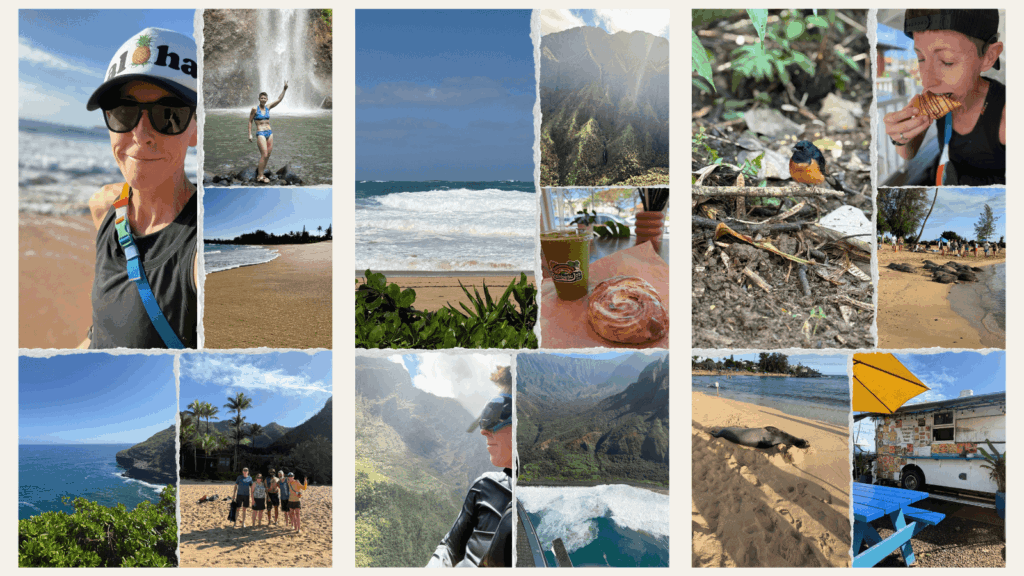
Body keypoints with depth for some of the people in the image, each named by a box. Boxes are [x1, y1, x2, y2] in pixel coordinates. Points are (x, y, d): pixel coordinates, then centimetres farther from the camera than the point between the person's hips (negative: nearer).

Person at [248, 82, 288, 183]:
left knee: (268, 155, 5)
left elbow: (279, 99, 6)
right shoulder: (255, 109, -3)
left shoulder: (268, 107, 10)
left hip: (269, 133, 6)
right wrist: (250, 134, -4)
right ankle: (260, 176, -7)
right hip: (260, 133, -6)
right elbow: (250, 122, 2)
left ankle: (260, 173, 16)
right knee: (264, 155, -13)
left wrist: (285, 89, -4)